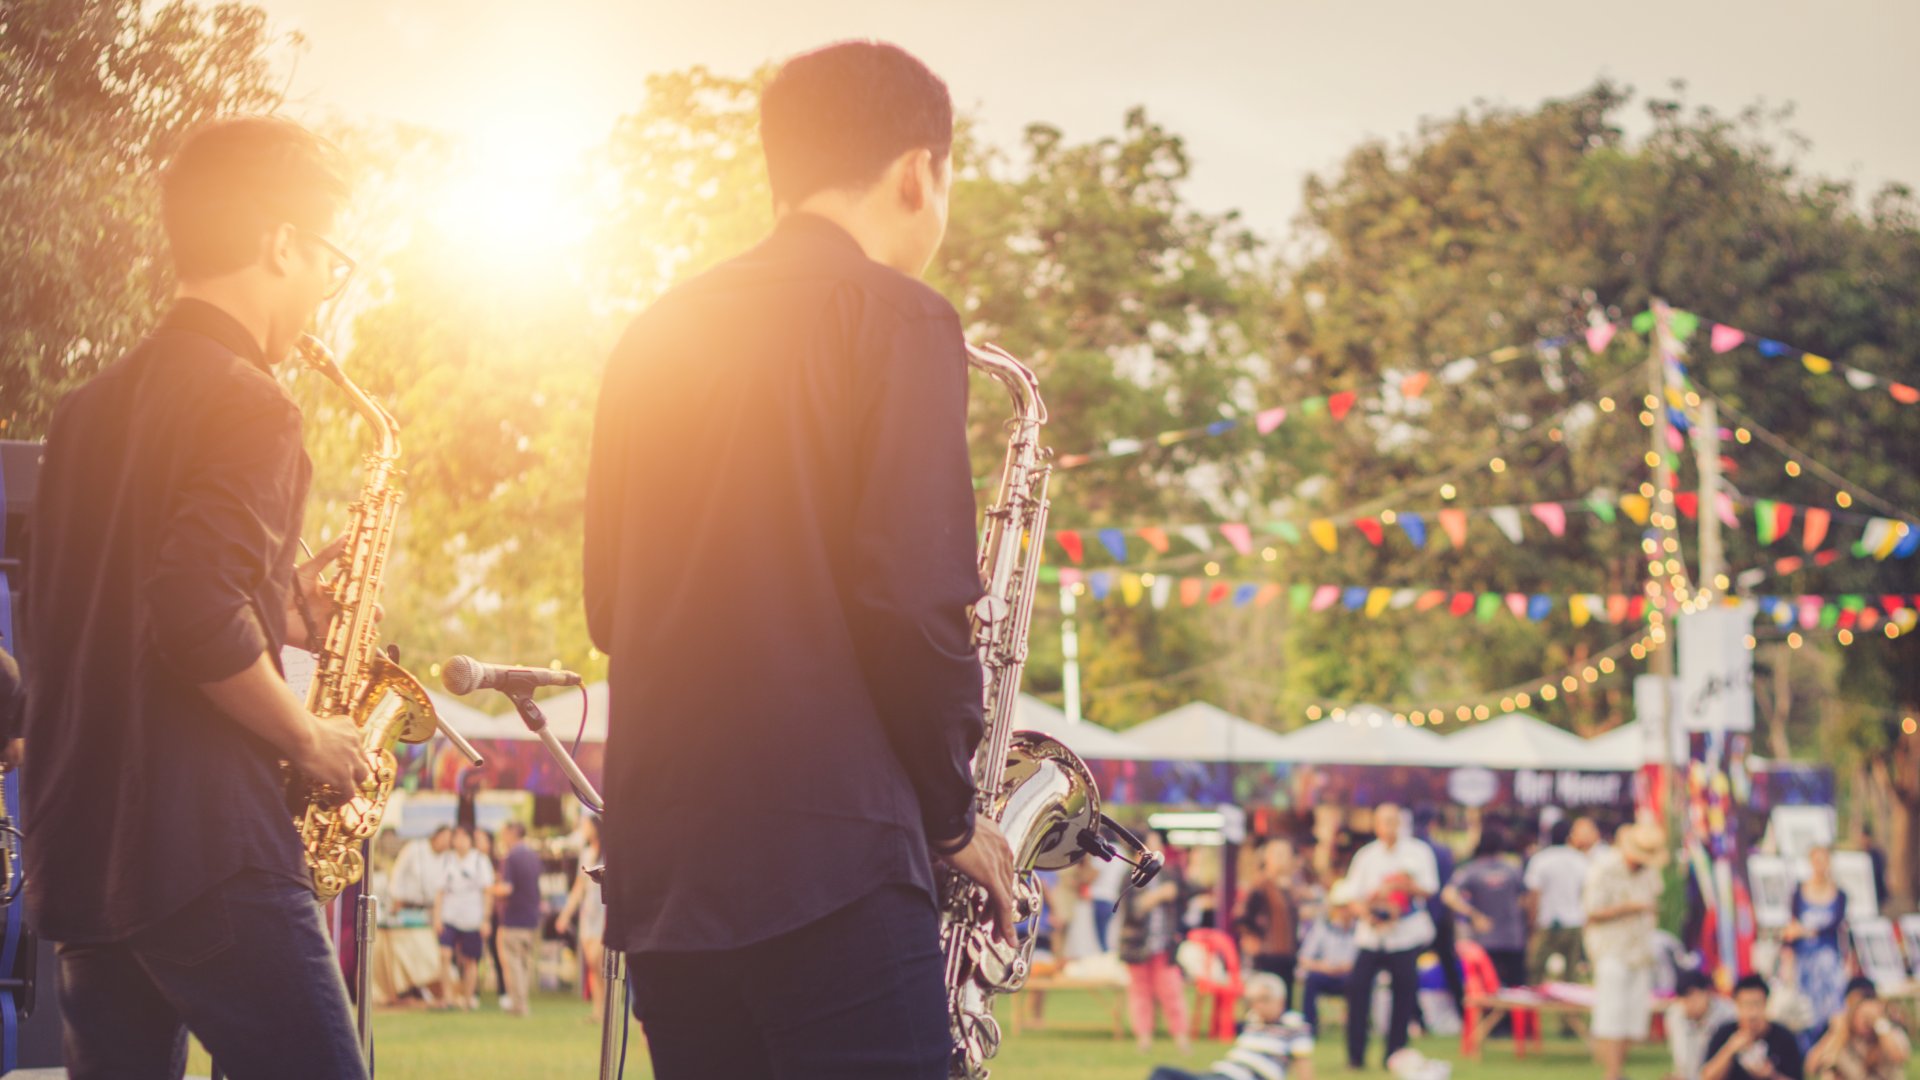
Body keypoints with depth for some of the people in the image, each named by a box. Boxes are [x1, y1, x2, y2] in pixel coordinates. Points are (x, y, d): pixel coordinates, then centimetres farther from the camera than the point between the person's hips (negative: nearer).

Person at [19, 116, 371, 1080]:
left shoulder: (93, 406, 17)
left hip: (76, 843, 9)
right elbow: (199, 613, -22)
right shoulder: (247, 404, -10)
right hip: (205, 849, -9)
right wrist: (307, 739, -9)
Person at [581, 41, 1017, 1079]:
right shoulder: (894, 315, -4)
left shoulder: (659, 332, 17)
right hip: (826, 849, -7)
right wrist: (955, 813, 0)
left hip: (656, 863, 7)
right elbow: (912, 593, -14)